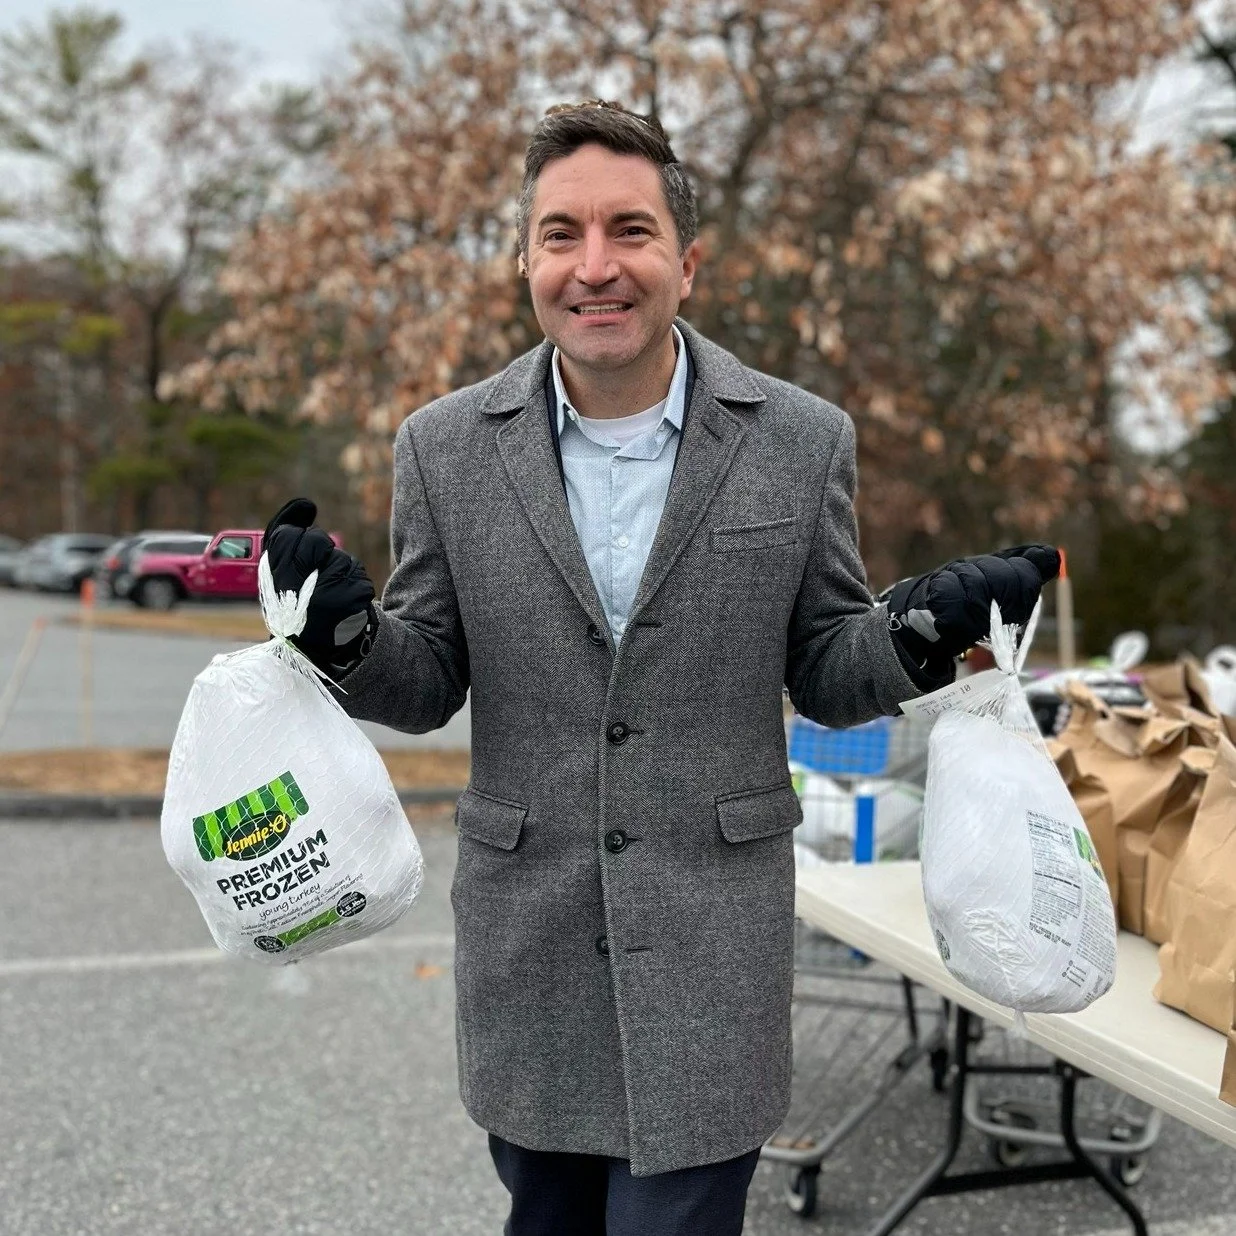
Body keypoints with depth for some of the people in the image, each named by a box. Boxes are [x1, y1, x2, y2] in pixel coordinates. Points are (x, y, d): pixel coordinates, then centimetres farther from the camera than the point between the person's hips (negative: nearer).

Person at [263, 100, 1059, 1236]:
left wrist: (922, 629, -18)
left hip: (711, 953, -2)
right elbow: (427, 688, 2)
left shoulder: (803, 442, -5)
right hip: (525, 944, 2)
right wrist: (346, 630, -19)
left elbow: (825, 676, 2)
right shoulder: (445, 448, -3)